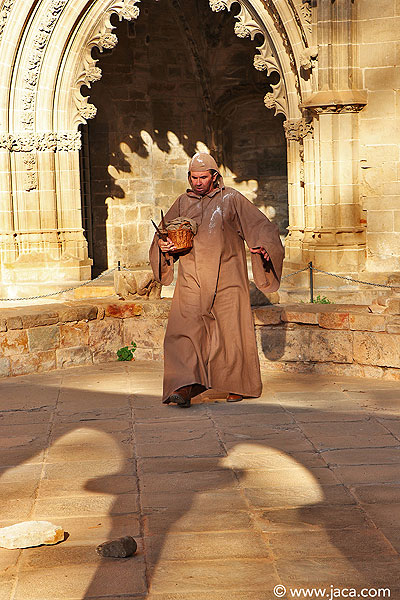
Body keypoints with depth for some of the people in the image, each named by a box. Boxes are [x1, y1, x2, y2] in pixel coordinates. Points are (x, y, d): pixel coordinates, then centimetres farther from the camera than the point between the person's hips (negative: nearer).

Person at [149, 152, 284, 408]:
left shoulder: (232, 200, 4)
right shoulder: (183, 203, 13)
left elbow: (261, 226, 0)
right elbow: (164, 233, 20)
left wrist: (264, 246, -21)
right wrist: (163, 246, -3)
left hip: (226, 281, -2)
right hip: (192, 281, 2)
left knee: (231, 333, 1)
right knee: (184, 331, -12)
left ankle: (236, 385, 18)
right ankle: (184, 387, -18)